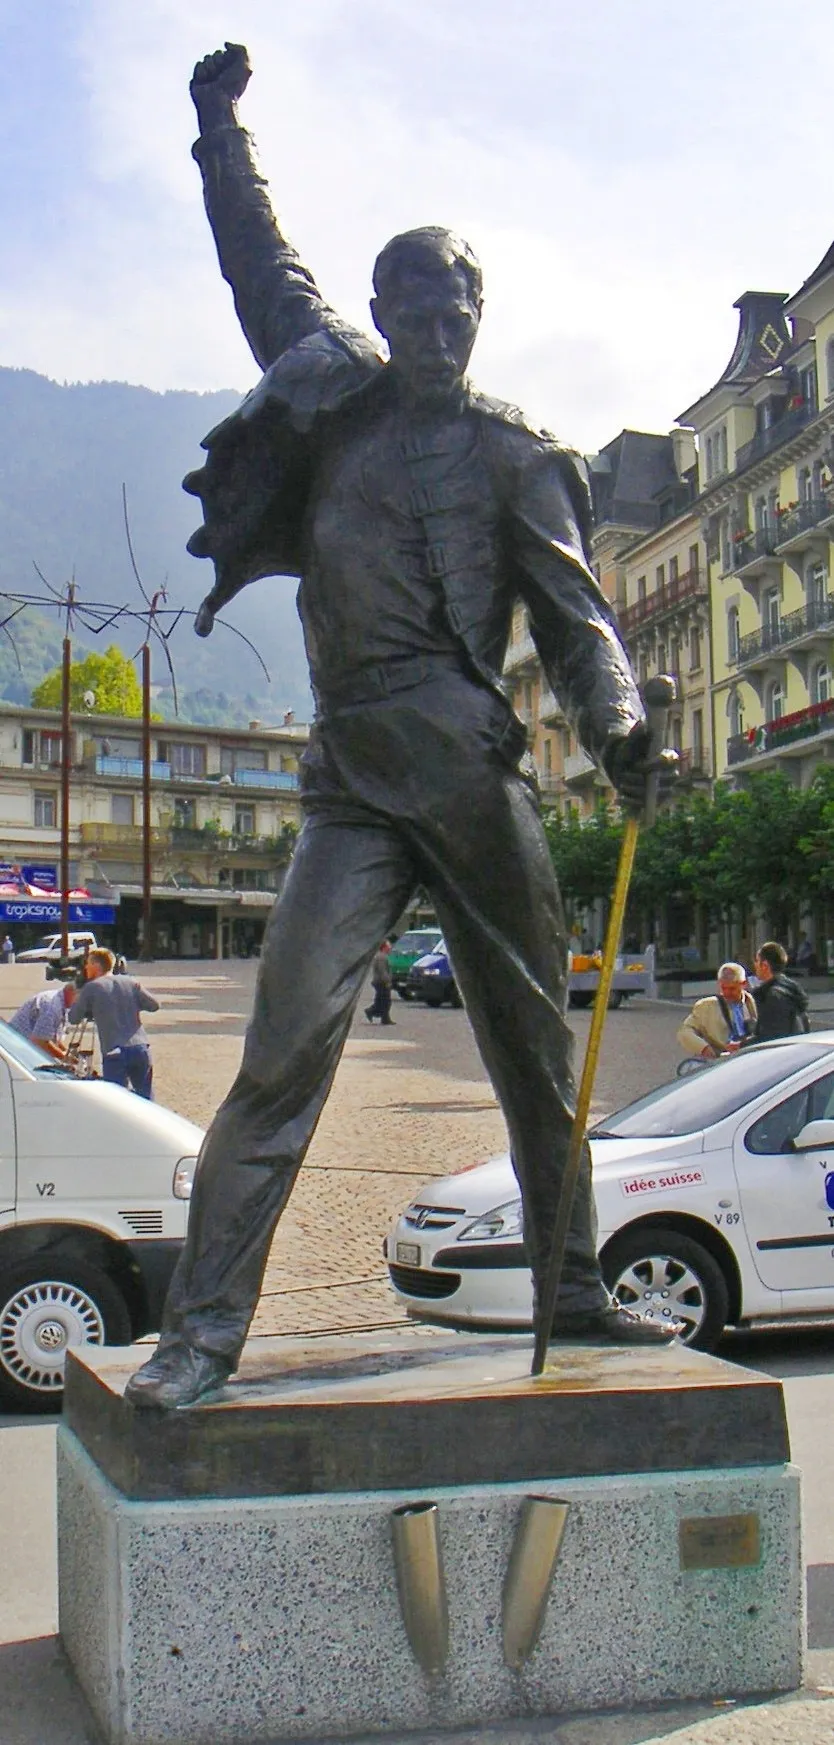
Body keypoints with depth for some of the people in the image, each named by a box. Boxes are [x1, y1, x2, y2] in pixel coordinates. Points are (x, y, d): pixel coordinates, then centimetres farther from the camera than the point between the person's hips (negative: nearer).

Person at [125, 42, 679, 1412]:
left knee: (537, 1045, 9)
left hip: (477, 775, 0)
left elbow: (573, 609, 0)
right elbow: (261, 263, 28)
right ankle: (204, 1324, -7)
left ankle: (575, 1291, 23)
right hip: (356, 776, 0)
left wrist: (619, 725, -17)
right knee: (291, 1041, -11)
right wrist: (222, 129, 33)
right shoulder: (337, 396, 15)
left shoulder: (515, 453, 9)